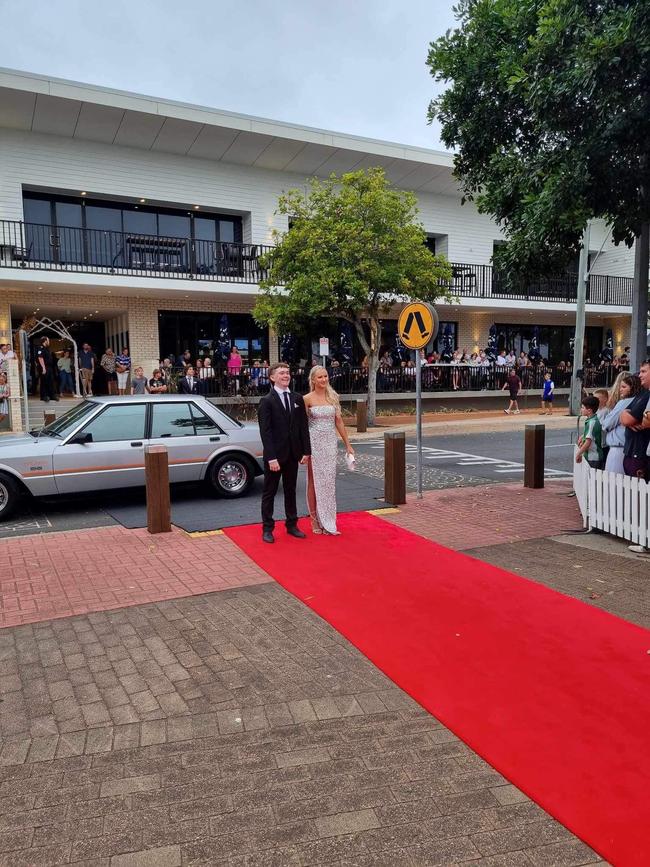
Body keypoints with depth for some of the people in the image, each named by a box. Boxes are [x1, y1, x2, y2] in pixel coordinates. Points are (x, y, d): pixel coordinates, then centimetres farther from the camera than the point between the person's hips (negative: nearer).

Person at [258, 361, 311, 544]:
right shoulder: (267, 401, -10)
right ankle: (267, 528, 16)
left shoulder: (297, 398, 5)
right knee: (269, 493, 7)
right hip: (275, 455, -5)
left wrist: (306, 451, 1)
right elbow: (265, 432, -14)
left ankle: (291, 525, 27)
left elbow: (303, 426, 7)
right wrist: (271, 458, -19)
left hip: (293, 454, 5)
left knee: (291, 490, 16)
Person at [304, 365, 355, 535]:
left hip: (330, 442, 4)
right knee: (314, 482, 4)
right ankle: (316, 521, 15)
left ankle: (327, 522, 15)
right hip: (314, 442, -3)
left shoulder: (333, 397, 7)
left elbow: (339, 421, 9)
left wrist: (347, 445, 8)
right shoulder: (308, 399, -4)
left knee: (329, 482, 6)